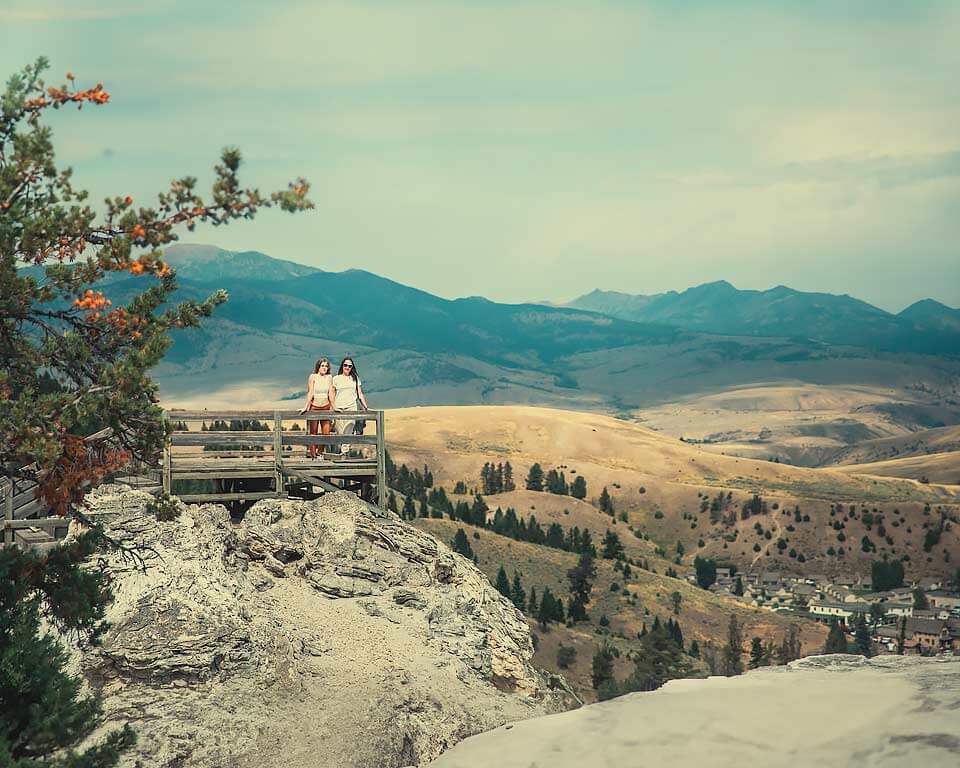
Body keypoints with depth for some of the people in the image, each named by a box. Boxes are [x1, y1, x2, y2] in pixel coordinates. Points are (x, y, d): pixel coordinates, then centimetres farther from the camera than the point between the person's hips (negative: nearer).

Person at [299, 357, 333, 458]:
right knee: (313, 433, 0)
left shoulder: (329, 377, 5)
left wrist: (333, 407, 7)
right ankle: (312, 454, 5)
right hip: (314, 407, -3)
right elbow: (310, 393, -9)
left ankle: (319, 451, 21)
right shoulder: (313, 377, -5)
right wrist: (305, 407, -13)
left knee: (326, 433, 1)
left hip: (325, 407, 3)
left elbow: (330, 394, 7)